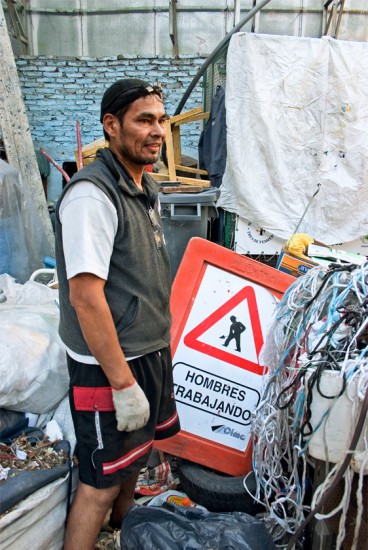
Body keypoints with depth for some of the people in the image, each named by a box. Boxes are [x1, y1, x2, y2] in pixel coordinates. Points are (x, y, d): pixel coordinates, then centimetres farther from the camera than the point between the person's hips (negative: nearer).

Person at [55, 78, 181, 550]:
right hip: (108, 366, -9)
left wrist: (159, 347, 15)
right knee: (101, 482, 7)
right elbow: (85, 297, -25)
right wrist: (123, 385, -22)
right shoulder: (92, 194, -21)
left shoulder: (147, 188, 9)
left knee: (134, 455, 26)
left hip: (150, 353, 9)